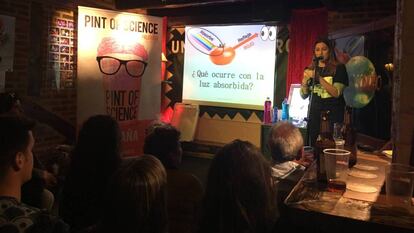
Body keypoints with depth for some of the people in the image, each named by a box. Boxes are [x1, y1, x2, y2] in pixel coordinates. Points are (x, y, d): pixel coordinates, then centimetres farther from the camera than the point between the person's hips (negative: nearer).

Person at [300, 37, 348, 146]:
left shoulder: (338, 68, 0)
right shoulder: (311, 69, 10)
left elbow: (336, 93, -12)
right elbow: (304, 95, 8)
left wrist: (319, 78, -19)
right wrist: (305, 79, -9)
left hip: (333, 114, -3)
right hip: (315, 114, 3)